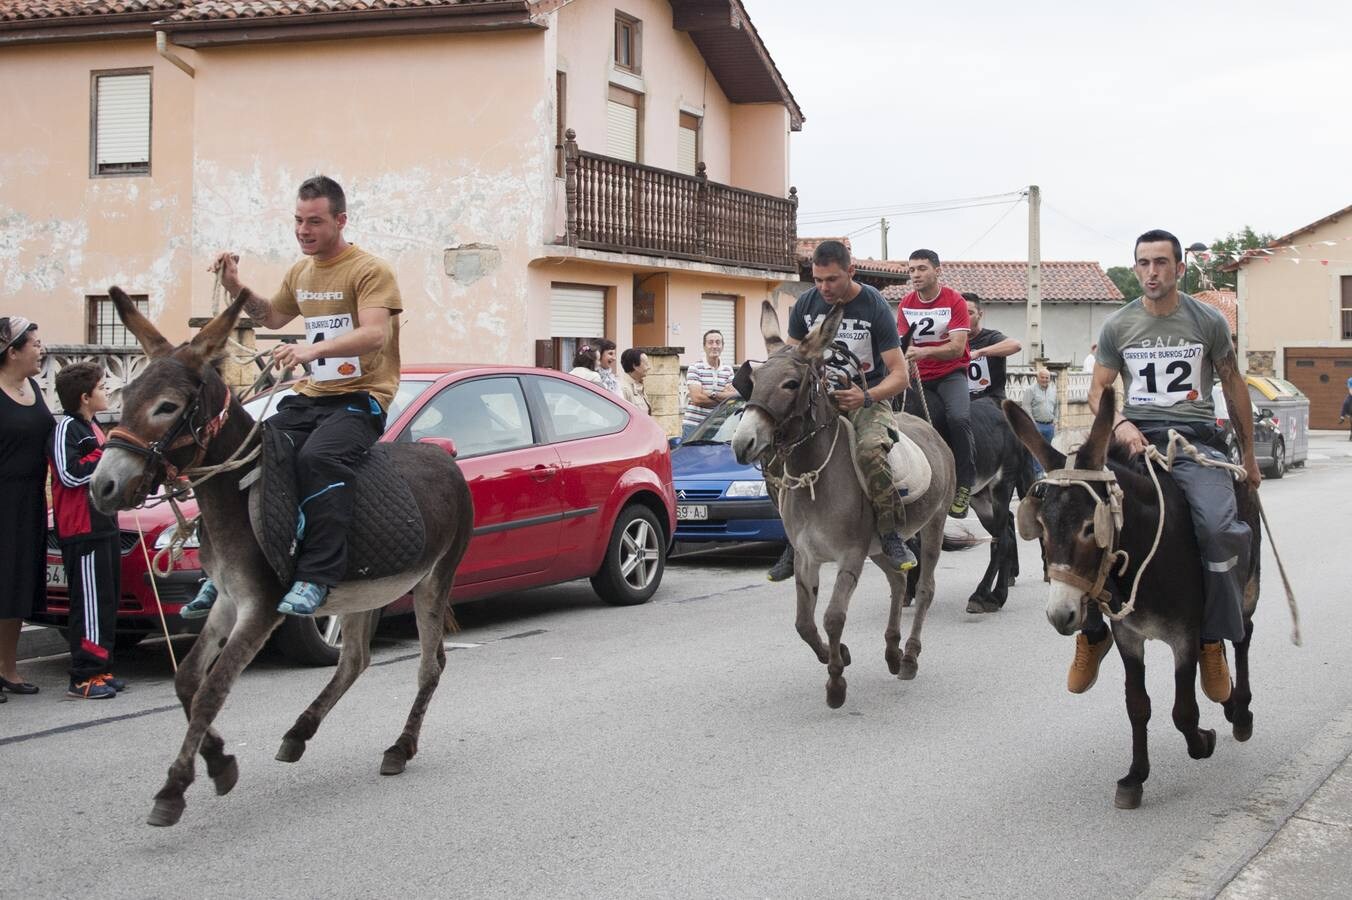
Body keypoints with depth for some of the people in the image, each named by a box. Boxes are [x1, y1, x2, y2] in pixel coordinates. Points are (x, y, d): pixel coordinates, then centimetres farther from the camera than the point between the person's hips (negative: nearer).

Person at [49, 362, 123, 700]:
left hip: (103, 525, 10)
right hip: (82, 531, -10)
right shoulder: (67, 429, -11)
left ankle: (100, 669, 19)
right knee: (90, 603, -10)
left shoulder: (92, 428, 20)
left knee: (107, 601, 12)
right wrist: (107, 458, -14)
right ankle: (84, 678, -8)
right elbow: (69, 474, -21)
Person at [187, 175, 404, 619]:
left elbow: (375, 334, -24)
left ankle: (315, 578, -36)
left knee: (318, 457, -35)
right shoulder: (300, 274, 16)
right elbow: (273, 316, 34)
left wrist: (314, 348, -38)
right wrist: (237, 290, 15)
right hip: (310, 398, 8)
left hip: (360, 397, -8)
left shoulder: (370, 270, -8)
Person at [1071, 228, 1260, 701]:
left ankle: (1213, 640, -10)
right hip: (1136, 438, 1)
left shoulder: (1209, 321, 8)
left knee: (1222, 528, -29)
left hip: (1194, 439, -1)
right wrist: (1119, 424, -11)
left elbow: (1234, 387, 16)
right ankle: (1092, 632, 0)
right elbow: (1097, 390, 11)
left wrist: (1249, 456, 18)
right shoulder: (1118, 325, 9)